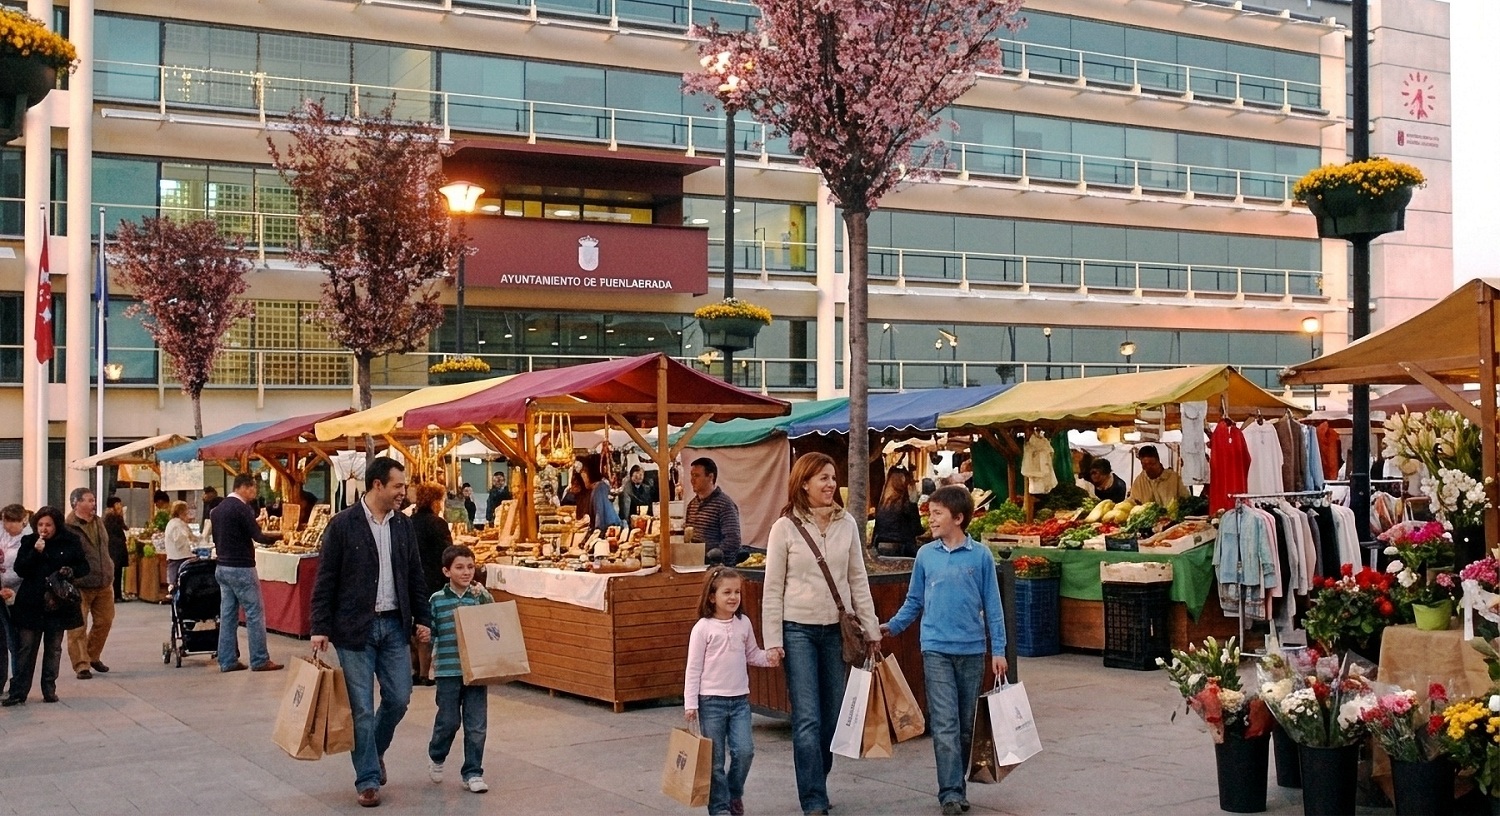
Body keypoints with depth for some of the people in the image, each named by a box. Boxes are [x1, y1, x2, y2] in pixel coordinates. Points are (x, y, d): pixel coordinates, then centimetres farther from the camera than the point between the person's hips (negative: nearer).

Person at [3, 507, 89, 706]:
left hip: (59, 603, 0)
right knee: (27, 649, 1)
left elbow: (84, 567, 5)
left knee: (53, 649, 9)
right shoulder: (29, 542, 1)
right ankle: (18, 692, 4)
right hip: (31, 604, 0)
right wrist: (35, 552, -20)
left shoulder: (71, 542, -1)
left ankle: (49, 690, 18)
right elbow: (20, 569, -7)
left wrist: (71, 572, -16)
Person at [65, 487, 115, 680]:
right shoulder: (68, 528, -14)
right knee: (78, 628, -3)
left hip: (104, 584, 7)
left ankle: (94, 657, 30)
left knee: (104, 621, 13)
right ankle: (82, 665, 3)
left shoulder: (98, 522, 12)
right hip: (79, 586, -7)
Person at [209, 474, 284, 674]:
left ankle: (227, 661, 10)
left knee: (227, 614, 9)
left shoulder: (218, 509, 12)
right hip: (241, 568, -9)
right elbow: (258, 536, -18)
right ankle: (260, 660, -1)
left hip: (222, 567, 9)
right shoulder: (241, 508, -15)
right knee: (255, 613, -2)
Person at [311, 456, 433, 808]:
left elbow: (415, 576, 13)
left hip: (394, 625, 4)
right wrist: (320, 628, -9)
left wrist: (423, 618, 7)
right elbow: (325, 580, -6)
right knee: (362, 708, 0)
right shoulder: (342, 524, -7)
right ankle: (368, 779, 11)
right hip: (354, 629, -4)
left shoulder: (403, 525, 7)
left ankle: (374, 751, 32)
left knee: (399, 699, 4)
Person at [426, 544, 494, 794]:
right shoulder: (437, 600, -1)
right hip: (449, 672, -2)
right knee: (448, 721, 7)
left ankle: (472, 772, 15)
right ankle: (436, 757, 35)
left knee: (476, 725, 3)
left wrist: (484, 596, -13)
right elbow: (430, 632, 3)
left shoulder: (480, 597, 4)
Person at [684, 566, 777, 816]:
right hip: (712, 700, -4)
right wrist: (690, 704, -9)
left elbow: (752, 655, 16)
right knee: (715, 758, 2)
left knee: (744, 751, -6)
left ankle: (734, 794, 18)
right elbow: (693, 668, -7)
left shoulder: (743, 623, 5)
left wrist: (768, 657, -6)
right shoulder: (703, 627, -8)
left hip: (740, 699, 4)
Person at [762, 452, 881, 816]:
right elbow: (773, 588, -3)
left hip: (837, 628, 4)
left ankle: (815, 786, 26)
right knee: (808, 720, -7)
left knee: (832, 716, 9)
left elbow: (858, 579, 9)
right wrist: (773, 640, -7)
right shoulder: (785, 527, -5)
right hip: (799, 629, -4)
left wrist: (871, 627, 7)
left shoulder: (847, 523, 4)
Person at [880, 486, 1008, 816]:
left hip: (971, 650, 0)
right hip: (936, 649, 0)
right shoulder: (926, 555, 3)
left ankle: (957, 786, 23)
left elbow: (992, 605, 2)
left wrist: (998, 649, -1)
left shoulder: (980, 556, -2)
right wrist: (892, 626, -1)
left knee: (966, 725, 10)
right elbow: (914, 601, 12)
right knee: (945, 725, -6)